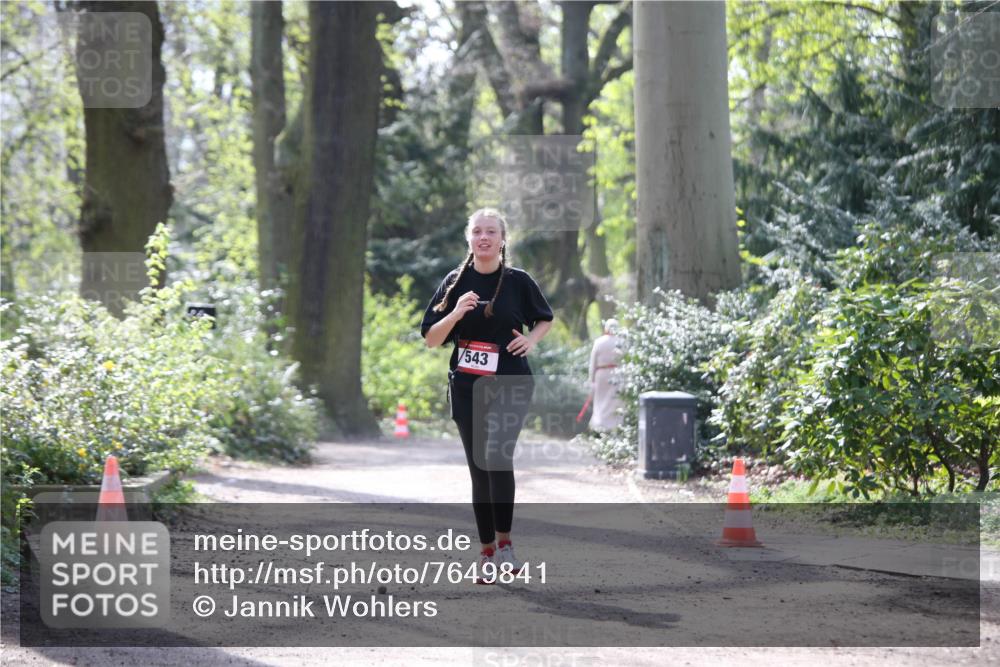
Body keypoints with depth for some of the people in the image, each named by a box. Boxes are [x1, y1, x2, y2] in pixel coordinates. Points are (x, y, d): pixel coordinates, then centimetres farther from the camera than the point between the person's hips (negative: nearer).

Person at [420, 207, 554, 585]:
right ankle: (487, 553, 14)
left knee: (497, 458, -22)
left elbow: (545, 319, 17)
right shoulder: (456, 282, 3)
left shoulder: (518, 281, 0)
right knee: (479, 469, 7)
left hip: (510, 385, -2)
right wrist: (455, 315, -15)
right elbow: (430, 340, 2)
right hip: (467, 387, 2)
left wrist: (532, 339, -4)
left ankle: (503, 543, -12)